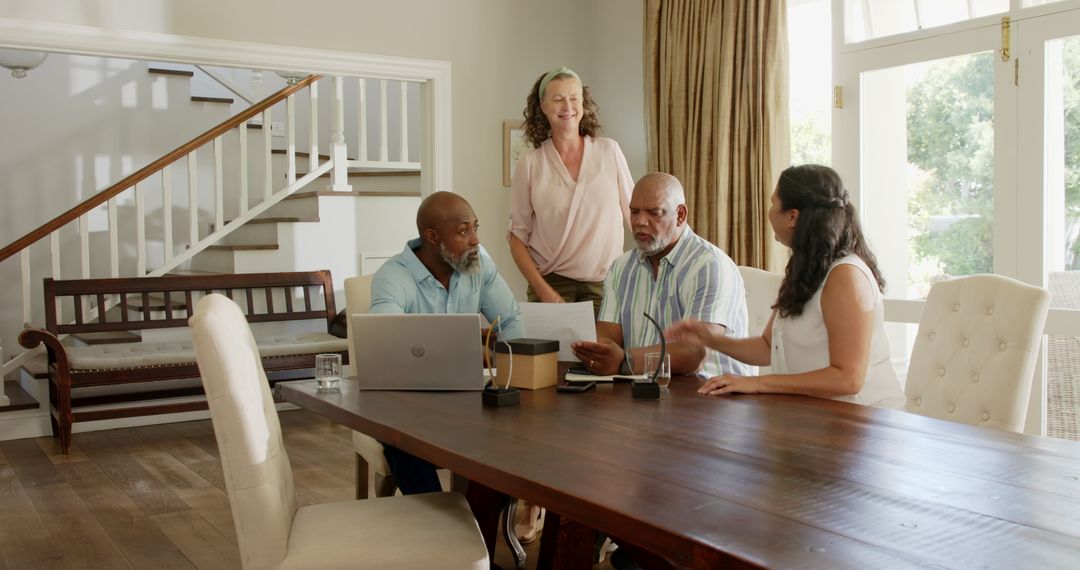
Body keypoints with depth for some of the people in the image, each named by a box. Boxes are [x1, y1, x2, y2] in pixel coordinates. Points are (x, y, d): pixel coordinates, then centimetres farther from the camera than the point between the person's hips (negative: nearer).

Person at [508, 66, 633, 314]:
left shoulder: (609, 151, 3)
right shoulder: (530, 164, 0)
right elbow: (518, 236, 1)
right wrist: (542, 290, -9)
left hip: (605, 284, 1)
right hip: (552, 284, -1)